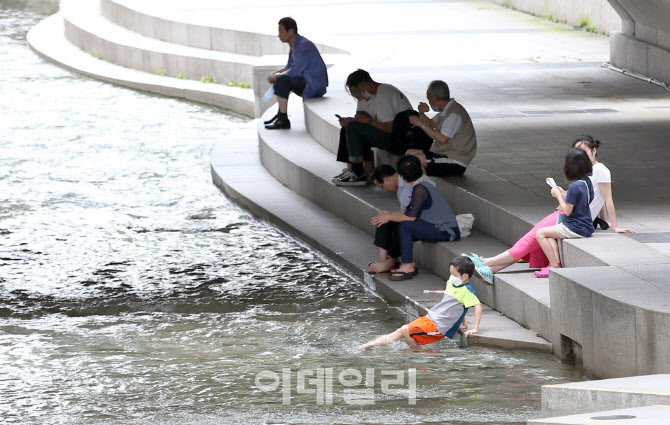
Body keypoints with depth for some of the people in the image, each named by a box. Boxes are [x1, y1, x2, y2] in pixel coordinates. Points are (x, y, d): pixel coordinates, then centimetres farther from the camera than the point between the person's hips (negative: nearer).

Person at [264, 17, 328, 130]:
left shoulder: (303, 45, -20)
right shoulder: (295, 45, 12)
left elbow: (293, 71, -25)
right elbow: (289, 67, 24)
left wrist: (275, 77, -12)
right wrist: (275, 73, 6)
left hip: (315, 86, -11)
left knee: (282, 80, -25)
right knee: (279, 78, 18)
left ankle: (283, 120, -22)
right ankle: (280, 115, 17)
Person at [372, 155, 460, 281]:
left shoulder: (420, 189, -18)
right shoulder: (421, 186, 13)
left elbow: (411, 216, -20)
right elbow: (409, 211, 20)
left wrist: (389, 217, -7)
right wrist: (390, 214, 10)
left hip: (445, 232, -10)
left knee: (405, 226, -21)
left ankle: (407, 267, -16)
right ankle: (410, 265, 8)